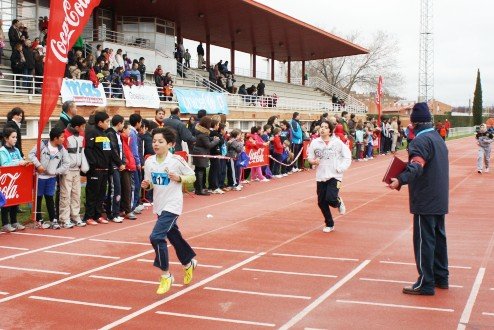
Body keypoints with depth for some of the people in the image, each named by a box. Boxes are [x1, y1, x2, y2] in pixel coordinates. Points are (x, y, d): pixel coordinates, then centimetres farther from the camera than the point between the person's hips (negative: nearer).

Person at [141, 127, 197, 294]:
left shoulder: (176, 160, -14)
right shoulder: (149, 161, 0)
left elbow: (192, 177, -4)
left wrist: (179, 178, -20)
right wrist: (146, 185, -9)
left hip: (172, 205, -6)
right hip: (159, 206, 6)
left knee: (156, 237, -18)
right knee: (174, 237, 20)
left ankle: (166, 275, -3)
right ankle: (189, 263, 45)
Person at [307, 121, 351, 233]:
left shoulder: (337, 142, -6)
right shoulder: (315, 143, -1)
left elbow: (347, 156, 1)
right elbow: (310, 157, 8)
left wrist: (341, 168, -10)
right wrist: (313, 161, -14)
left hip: (335, 176, -3)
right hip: (321, 177, 3)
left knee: (331, 199, -18)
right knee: (321, 202, 4)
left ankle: (339, 202, 21)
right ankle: (329, 224, 24)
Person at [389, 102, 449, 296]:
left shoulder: (421, 140, -16)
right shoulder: (438, 138, 15)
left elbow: (417, 166, -32)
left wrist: (401, 180, -46)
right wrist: (405, 178, 19)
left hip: (425, 201, -10)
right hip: (440, 200, 10)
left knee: (424, 240, -5)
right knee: (438, 237, 16)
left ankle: (425, 284, -1)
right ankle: (441, 277, 25)